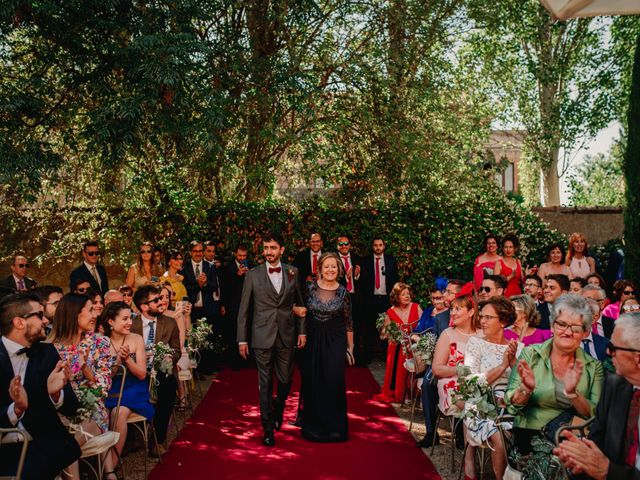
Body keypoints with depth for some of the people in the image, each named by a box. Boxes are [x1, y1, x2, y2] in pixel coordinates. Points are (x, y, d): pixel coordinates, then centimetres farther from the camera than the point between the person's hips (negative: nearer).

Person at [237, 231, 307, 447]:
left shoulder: (293, 272, 4)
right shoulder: (253, 275, 0)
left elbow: (299, 303, 10)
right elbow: (243, 309, 2)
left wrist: (302, 330, 5)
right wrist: (242, 339, -1)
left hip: (287, 336, 2)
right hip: (262, 337, -1)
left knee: (285, 380, 10)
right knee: (265, 384, 3)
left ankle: (278, 411, 41)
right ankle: (268, 428, 16)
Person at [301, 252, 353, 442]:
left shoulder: (343, 293, -3)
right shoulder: (310, 288, -2)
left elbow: (348, 323, 3)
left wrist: (350, 348, 4)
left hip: (335, 341, -1)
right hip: (313, 340, 1)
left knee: (334, 382, -3)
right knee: (313, 383, 7)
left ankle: (334, 427, 14)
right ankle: (314, 425, 23)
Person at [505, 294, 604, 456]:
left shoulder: (593, 366, 6)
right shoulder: (530, 354, 2)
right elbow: (512, 405, 0)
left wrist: (572, 393, -19)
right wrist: (526, 389, -22)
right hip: (528, 436, -2)